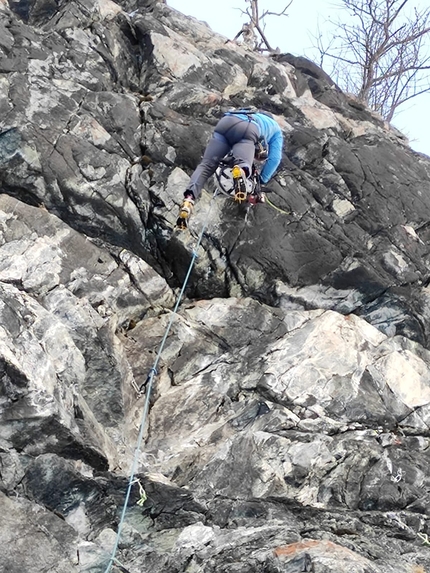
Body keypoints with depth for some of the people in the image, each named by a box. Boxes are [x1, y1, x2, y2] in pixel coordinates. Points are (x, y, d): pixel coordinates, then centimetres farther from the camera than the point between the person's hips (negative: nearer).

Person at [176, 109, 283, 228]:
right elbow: (275, 158, 22)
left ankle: (188, 200, -25)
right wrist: (261, 181, 26)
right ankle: (240, 172, -55)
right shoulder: (276, 130, 34)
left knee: (206, 166, -2)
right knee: (243, 165, -17)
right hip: (248, 131, -4)